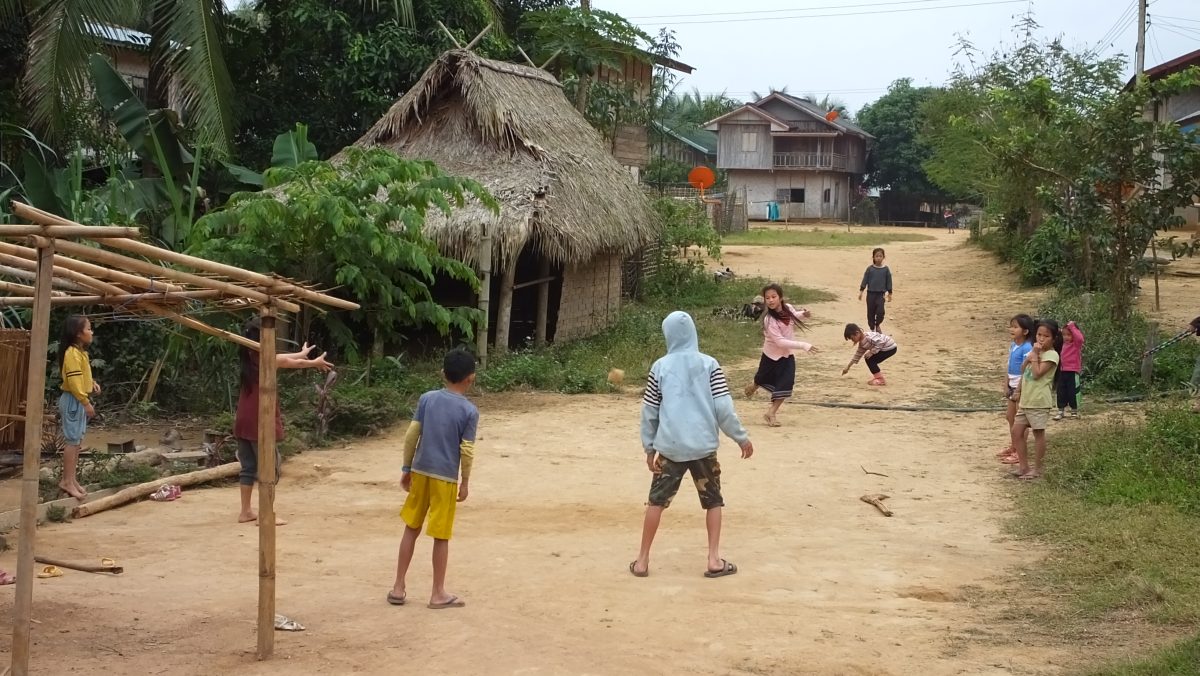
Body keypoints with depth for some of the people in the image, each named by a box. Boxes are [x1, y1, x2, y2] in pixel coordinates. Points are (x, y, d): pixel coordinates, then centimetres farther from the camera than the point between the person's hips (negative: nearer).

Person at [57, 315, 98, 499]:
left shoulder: (81, 352, 13)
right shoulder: (73, 353, -18)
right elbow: (74, 382, -23)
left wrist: (91, 383, 7)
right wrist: (86, 403, -21)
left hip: (79, 401, 10)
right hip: (73, 401, -10)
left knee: (77, 441, 12)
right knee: (73, 441, -8)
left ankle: (72, 479, 16)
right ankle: (67, 481, -4)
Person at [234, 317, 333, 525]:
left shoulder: (250, 356, 9)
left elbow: (283, 359, 24)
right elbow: (291, 362, 3)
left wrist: (302, 354, 42)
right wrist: (316, 362, 21)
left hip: (243, 422, 8)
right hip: (259, 422, -8)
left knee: (248, 467, 13)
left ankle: (245, 511, 17)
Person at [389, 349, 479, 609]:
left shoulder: (427, 398, 0)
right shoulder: (470, 410, -10)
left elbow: (411, 436, 1)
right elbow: (467, 451, -10)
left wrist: (406, 468, 11)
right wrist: (465, 482, 2)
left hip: (420, 471, 4)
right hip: (446, 477, -4)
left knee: (411, 528, 15)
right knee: (441, 536, 5)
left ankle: (398, 588, 16)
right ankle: (438, 593, 13)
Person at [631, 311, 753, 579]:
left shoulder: (660, 367, 1)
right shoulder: (709, 364, -2)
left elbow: (649, 411, 4)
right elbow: (723, 407, -6)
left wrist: (649, 446, 14)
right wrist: (742, 437, 4)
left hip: (670, 446, 0)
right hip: (703, 446, 0)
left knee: (656, 501, 11)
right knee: (713, 501, 14)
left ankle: (642, 560, 12)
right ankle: (714, 560, 7)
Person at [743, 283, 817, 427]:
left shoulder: (788, 308, -13)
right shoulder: (769, 320, -30)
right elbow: (780, 341, -35)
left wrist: (803, 314, -9)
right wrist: (803, 345, -39)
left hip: (786, 355, 4)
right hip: (771, 356, -4)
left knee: (785, 386, -8)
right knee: (762, 380, 19)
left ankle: (771, 413, 7)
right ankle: (753, 387, 56)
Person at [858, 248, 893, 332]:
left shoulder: (886, 269, 1)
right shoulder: (870, 269, 0)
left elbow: (888, 282, 6)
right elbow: (865, 280, 2)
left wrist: (890, 294, 7)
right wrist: (861, 291, -2)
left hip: (880, 294, -1)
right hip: (870, 293, 1)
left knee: (880, 311, -14)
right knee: (871, 312, 5)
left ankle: (877, 325, 13)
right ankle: (872, 328, 20)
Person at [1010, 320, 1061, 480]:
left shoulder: (1051, 355, -12)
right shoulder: (1035, 351, 14)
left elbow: (1037, 373, -20)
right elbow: (1023, 370, 13)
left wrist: (1035, 355, -15)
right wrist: (1029, 358, -4)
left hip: (1039, 402, -8)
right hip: (1026, 400, 8)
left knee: (1038, 433, 1)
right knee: (1016, 431, 6)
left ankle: (1038, 468, 10)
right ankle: (1023, 466, 13)